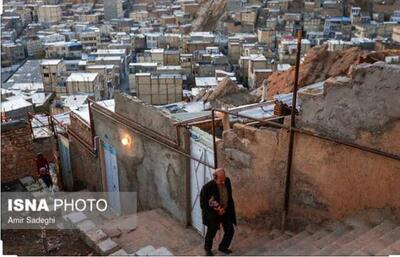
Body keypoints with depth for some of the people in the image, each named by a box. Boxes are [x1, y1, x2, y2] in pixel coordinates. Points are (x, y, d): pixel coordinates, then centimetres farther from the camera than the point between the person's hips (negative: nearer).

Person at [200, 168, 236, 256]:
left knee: (230, 230, 10)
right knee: (211, 232, 12)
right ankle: (208, 248, 43)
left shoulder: (227, 181, -14)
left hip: (226, 211, 5)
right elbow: (203, 205, -19)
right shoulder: (207, 187, -29)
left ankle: (223, 247, 38)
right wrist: (216, 210, -22)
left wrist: (225, 208, -7)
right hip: (212, 213, -5)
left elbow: (229, 196, 4)